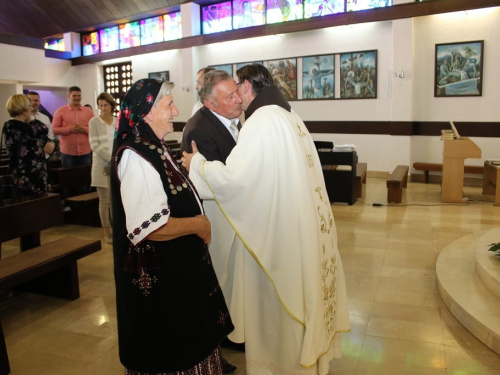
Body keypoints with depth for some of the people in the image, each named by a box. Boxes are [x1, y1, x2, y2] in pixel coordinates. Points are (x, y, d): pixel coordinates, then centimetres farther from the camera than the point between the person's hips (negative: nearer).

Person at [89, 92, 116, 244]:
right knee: (105, 201, 1)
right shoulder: (94, 121, -2)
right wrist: (112, 159, -14)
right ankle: (107, 232, 10)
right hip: (102, 166, -3)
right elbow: (94, 145, -9)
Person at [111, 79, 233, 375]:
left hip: (178, 267, 9)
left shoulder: (153, 148, 7)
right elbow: (149, 227, -31)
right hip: (157, 277, -9)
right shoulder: (136, 158, -23)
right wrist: (197, 224, -19)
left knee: (187, 344, 23)